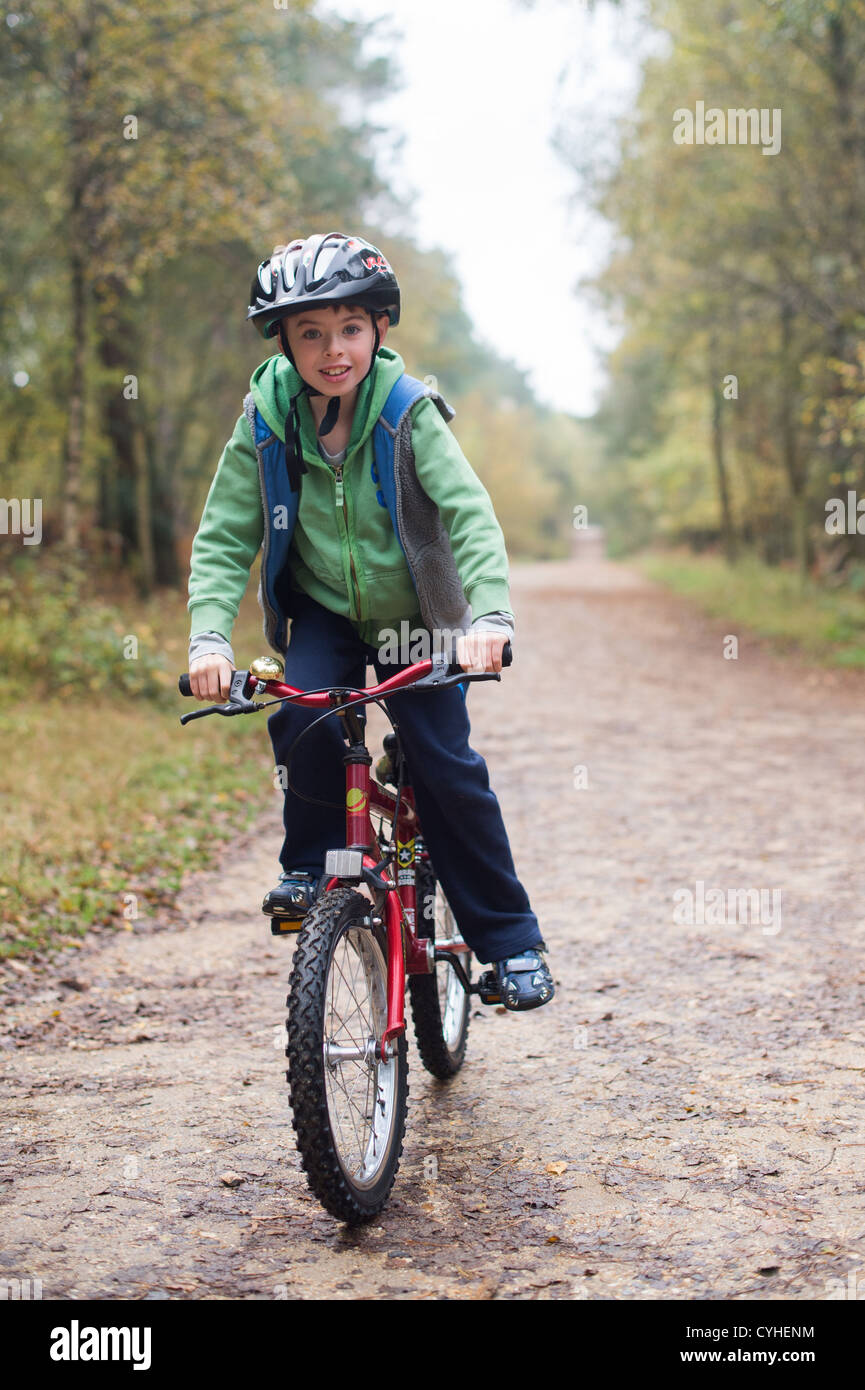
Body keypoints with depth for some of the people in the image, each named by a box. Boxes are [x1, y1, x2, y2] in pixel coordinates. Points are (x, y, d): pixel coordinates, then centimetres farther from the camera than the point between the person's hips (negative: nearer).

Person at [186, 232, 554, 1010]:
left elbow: (471, 514, -27)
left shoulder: (409, 413, -18)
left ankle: (511, 941, 5)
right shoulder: (265, 422, -12)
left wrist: (489, 615, -43)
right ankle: (310, 863, 0)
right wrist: (209, 636, -26)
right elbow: (223, 538, -10)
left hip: (414, 621, -1)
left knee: (448, 768, -10)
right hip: (323, 615, 2)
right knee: (301, 717, -27)